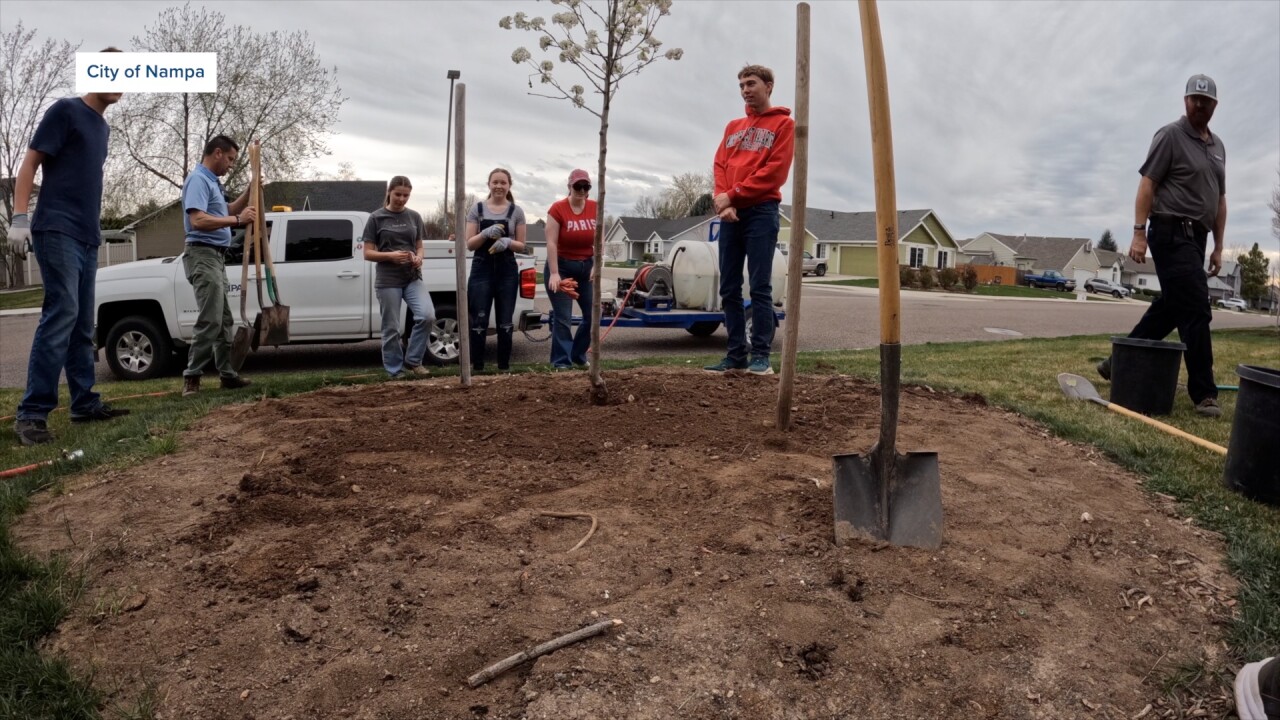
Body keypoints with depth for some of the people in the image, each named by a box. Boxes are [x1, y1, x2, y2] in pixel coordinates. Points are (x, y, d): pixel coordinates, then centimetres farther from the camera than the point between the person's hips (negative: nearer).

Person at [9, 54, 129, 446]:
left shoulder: (102, 126, 19)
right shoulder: (65, 110, -2)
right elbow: (29, 164, -7)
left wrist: (95, 228, 19)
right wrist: (19, 217, -16)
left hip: (87, 237, 8)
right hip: (57, 230, -8)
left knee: (83, 324, 8)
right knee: (62, 313, -16)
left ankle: (85, 403, 13)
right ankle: (32, 412, -13)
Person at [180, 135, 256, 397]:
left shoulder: (212, 181, 18)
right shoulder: (198, 180, -12)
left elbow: (226, 211, 34)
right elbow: (198, 220, -25)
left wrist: (250, 191, 22)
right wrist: (237, 220, -27)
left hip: (216, 256, 11)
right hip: (203, 254, -11)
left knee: (223, 319, 12)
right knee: (210, 320, -14)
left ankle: (227, 374, 17)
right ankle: (191, 377, -10)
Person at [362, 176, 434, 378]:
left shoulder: (414, 217, 10)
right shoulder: (376, 218, -1)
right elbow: (368, 253, -1)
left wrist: (418, 258, -8)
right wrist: (390, 255, -19)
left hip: (413, 277, 3)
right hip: (388, 280, -3)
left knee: (427, 316, -16)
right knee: (391, 328, 1)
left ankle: (413, 361, 1)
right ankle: (395, 370, 16)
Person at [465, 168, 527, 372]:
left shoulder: (516, 211, 5)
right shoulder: (477, 209, 5)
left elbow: (521, 246, 6)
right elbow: (469, 244, 2)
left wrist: (508, 242, -15)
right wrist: (486, 233, -16)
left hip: (507, 270, 1)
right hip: (481, 269, 0)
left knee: (505, 323, 5)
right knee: (479, 322, -3)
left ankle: (504, 368, 13)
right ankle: (477, 368, 4)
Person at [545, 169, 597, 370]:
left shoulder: (595, 208, 0)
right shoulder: (558, 209, -12)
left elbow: (598, 241, 3)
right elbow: (551, 243, -16)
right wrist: (554, 274, -21)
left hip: (586, 267, 5)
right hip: (562, 266, -5)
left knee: (593, 314, 5)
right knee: (563, 317, -7)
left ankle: (578, 355, 22)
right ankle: (561, 361, 0)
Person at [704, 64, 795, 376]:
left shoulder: (784, 124, 4)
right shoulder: (733, 127, 22)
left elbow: (775, 171, -7)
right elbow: (720, 166, 11)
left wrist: (732, 195, -10)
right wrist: (721, 200, -8)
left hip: (761, 212, -6)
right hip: (730, 214, 6)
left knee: (759, 287, -9)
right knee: (729, 289, 2)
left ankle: (760, 355, -7)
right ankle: (736, 353, 7)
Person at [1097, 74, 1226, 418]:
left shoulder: (1218, 146, 19)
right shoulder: (1170, 135, -4)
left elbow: (1219, 199, 21)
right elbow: (1147, 184, -11)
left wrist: (1218, 247, 17)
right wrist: (1139, 233, -20)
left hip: (1196, 237, 9)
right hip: (1172, 232, -9)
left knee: (1169, 307, 11)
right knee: (1195, 309, -12)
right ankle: (1203, 392, -8)